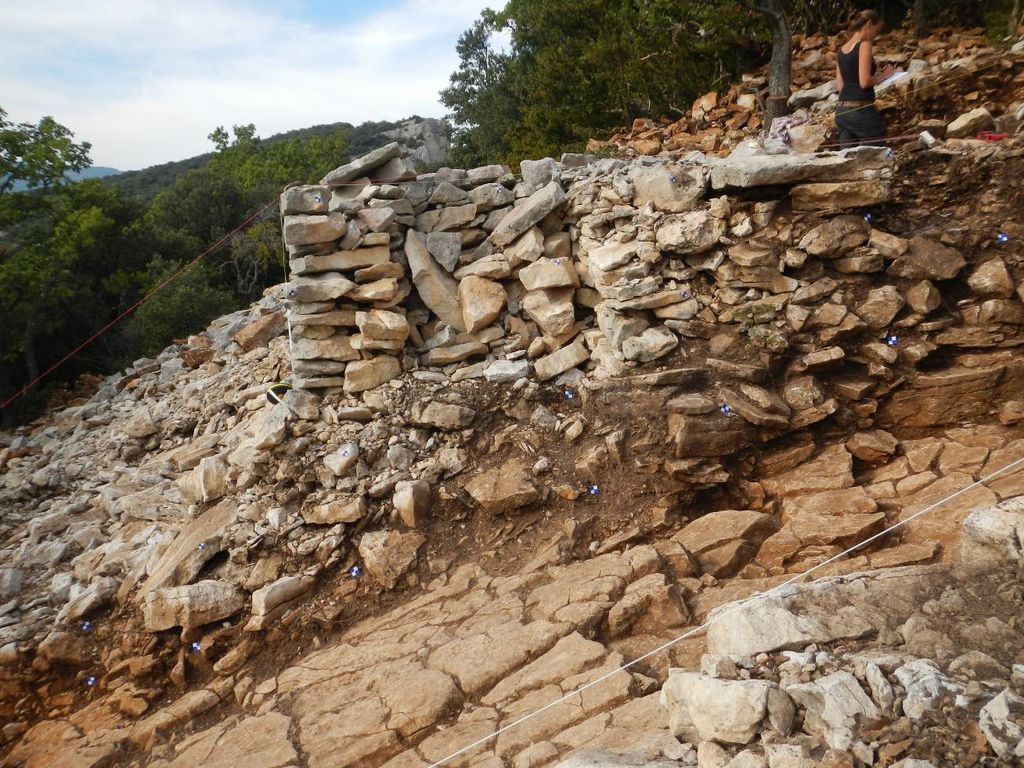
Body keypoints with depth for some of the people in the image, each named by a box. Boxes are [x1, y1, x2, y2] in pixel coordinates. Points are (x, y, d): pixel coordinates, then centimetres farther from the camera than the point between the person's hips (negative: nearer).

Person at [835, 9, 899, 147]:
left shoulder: (841, 50, 14)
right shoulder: (864, 45, -8)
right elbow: (864, 82, -17)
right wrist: (883, 75, 1)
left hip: (841, 112, 8)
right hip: (861, 112, -8)